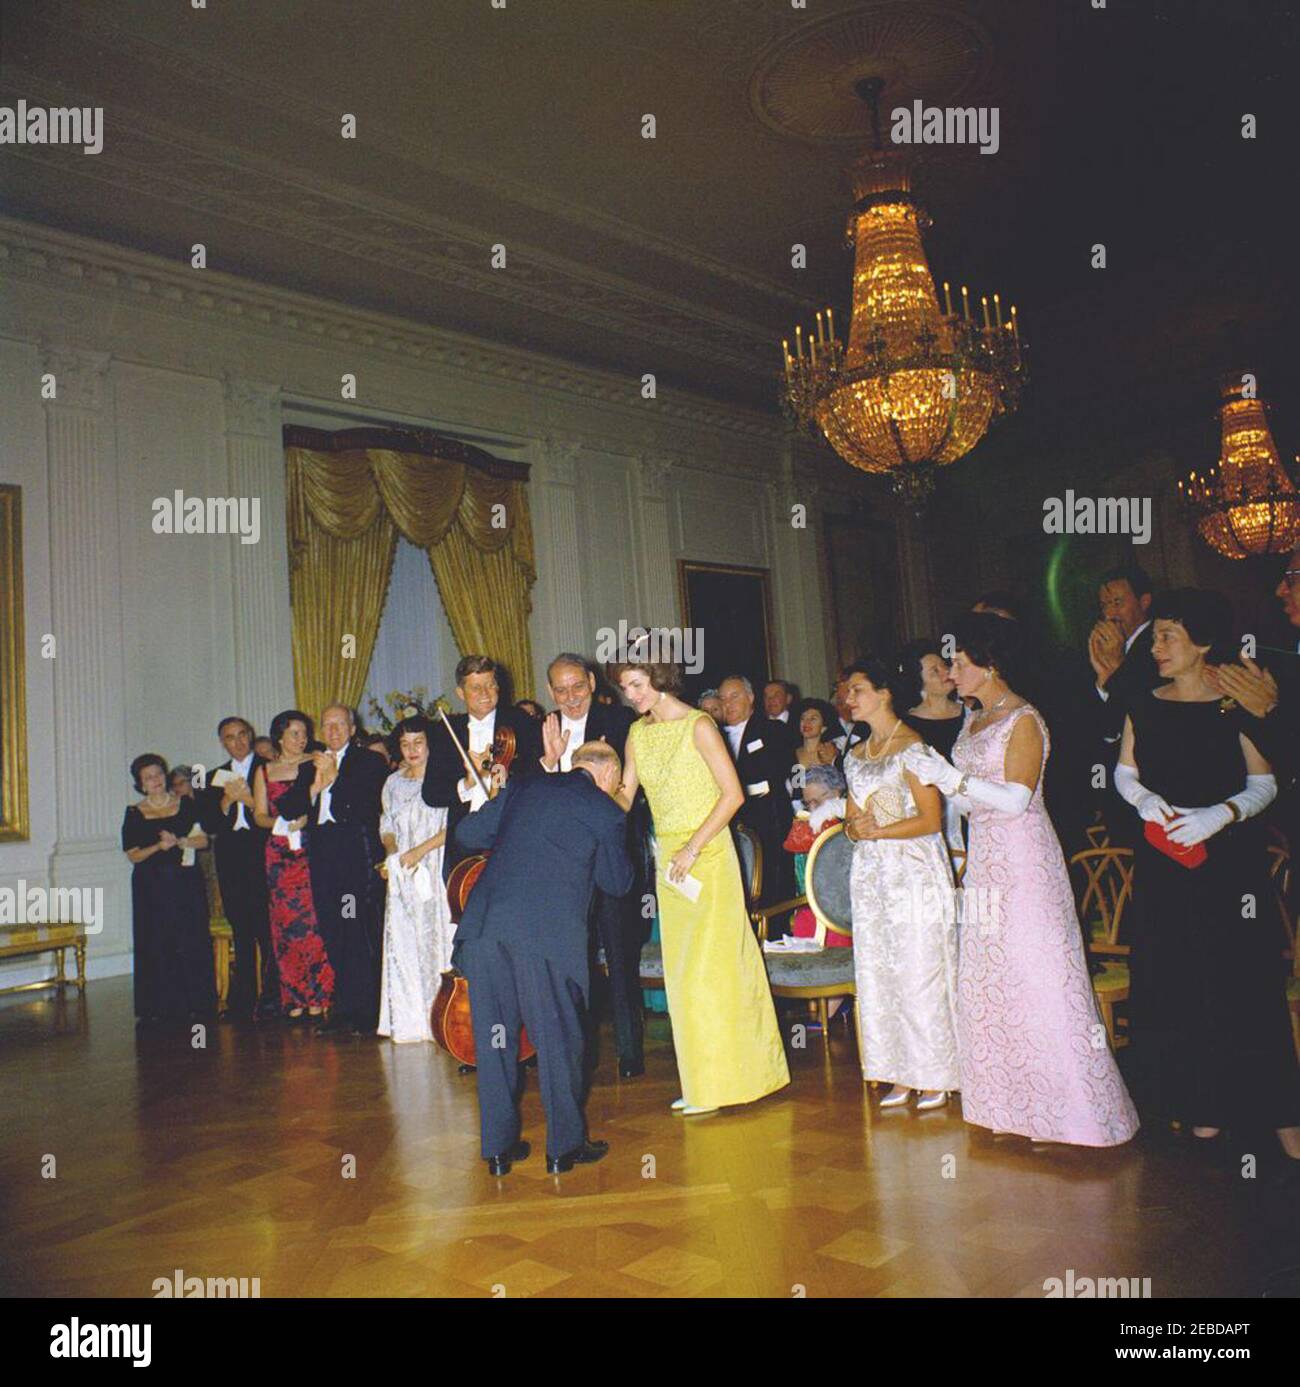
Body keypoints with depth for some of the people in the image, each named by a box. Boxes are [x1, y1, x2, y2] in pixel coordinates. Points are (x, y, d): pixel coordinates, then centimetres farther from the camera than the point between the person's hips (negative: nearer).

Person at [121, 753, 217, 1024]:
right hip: (152, 887, 0)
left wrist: (179, 841, -13)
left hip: (187, 883, 0)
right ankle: (160, 1006, 6)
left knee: (191, 942, -2)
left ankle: (195, 1004, 4)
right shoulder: (135, 814, 6)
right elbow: (133, 856, 2)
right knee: (157, 944, -1)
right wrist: (158, 846, -15)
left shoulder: (186, 804, 8)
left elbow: (203, 839, 4)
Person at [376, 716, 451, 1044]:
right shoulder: (394, 783, 14)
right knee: (402, 942, 4)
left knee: (434, 939, -6)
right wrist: (391, 855, 3)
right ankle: (409, 1019, 14)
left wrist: (420, 850, -16)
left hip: (435, 872, -5)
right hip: (402, 877, 5)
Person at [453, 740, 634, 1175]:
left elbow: (468, 833, 21)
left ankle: (498, 1146, 24)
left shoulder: (523, 787, 17)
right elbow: (617, 882, 15)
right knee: (558, 1038, 10)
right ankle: (564, 1146, 21)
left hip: (485, 924, 5)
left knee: (495, 1035, 14)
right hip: (546, 932, -4)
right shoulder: (605, 811, 5)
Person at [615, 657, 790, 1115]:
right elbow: (624, 797, 8)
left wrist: (692, 848, -17)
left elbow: (733, 794, -13)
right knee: (681, 970, 9)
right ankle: (699, 1082, 19)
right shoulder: (637, 733, 9)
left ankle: (721, 1082, 10)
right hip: (668, 857, 7)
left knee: (709, 966, -3)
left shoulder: (698, 726, -10)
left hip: (708, 853, -7)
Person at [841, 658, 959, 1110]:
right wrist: (853, 828, -6)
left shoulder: (912, 747, -8)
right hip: (871, 875, 7)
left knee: (919, 969, -2)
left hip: (914, 872, -7)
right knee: (878, 972, 7)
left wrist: (877, 831, -17)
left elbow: (931, 819, -13)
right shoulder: (856, 756, 14)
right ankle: (901, 1074, 17)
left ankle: (935, 1075, 11)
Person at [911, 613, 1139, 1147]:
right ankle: (1009, 1101, 21)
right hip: (984, 861, 8)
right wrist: (936, 779, 0)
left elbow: (1015, 799, -18)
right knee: (988, 976, 10)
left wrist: (952, 777, -23)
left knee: (1034, 974, -4)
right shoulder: (973, 723, 14)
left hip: (1023, 863, -8)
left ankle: (1066, 1105, 8)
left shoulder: (1024, 720, -10)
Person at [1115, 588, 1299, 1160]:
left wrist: (1220, 814, -19)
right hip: (1161, 862, 3)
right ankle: (1203, 1103, 21)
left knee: (1244, 981, -1)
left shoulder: (1236, 705, -5)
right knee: (1172, 982, 6)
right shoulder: (1144, 707, 5)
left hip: (1230, 860, -3)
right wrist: (1144, 798, -7)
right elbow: (1124, 773, 14)